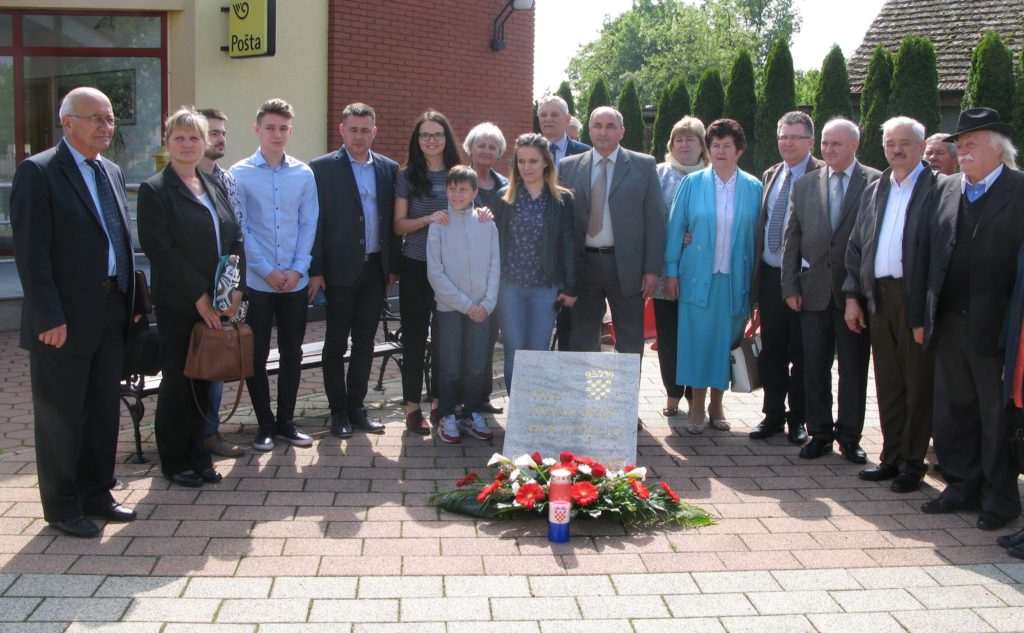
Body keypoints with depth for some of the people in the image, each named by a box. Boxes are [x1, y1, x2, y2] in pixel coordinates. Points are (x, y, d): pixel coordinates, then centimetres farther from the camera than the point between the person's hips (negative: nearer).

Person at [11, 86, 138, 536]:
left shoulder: (111, 174, 13)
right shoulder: (38, 172, -9)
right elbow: (30, 251, -15)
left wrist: (130, 302, 9)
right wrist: (49, 317, -19)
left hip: (111, 315, 7)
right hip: (64, 321, -7)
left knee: (104, 410, 14)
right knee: (61, 415, 5)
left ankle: (96, 493, 28)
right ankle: (62, 507, 18)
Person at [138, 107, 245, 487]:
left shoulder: (216, 187, 13)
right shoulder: (154, 191, -5)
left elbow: (235, 240, 11)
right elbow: (162, 251, -13)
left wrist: (235, 288, -3)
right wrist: (199, 296, -15)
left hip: (216, 303, 5)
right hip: (178, 305, -5)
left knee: (205, 378, 9)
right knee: (178, 381, 4)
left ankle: (196, 452, 22)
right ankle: (174, 461, 17)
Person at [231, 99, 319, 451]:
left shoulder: (304, 174, 4)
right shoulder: (240, 174, -3)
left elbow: (309, 224, 4)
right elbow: (240, 229, -6)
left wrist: (297, 269, -6)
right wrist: (267, 271, -11)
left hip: (296, 281, 2)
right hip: (255, 281, -2)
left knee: (292, 354, 10)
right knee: (256, 356, 4)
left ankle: (286, 422, 23)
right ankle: (265, 425, 17)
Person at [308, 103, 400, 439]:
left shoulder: (389, 168, 8)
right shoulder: (322, 168, -4)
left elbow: (393, 219, 10)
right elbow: (314, 220, -6)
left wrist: (393, 266, 7)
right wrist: (315, 270, -10)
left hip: (375, 268, 4)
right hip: (340, 269, -4)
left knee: (365, 342, 11)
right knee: (336, 342, 5)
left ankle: (356, 407, 22)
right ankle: (338, 411, 15)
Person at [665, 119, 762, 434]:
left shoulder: (753, 188, 4)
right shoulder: (692, 183, 2)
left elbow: (758, 235, 6)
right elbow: (676, 228, 4)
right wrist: (671, 271, 0)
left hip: (735, 279, 1)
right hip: (698, 276, -1)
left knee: (726, 340, 6)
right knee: (698, 339, -1)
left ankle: (716, 404, 20)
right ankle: (697, 405, 11)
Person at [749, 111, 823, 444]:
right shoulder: (770, 175, 13)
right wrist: (757, 276, 11)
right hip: (770, 276, 5)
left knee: (802, 354, 7)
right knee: (771, 352, 12)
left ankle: (798, 419, 19)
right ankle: (773, 414, 24)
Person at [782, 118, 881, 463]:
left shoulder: (876, 183, -4)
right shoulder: (804, 185, 8)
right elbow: (791, 239, 8)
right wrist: (790, 286, 3)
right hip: (813, 291, 3)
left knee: (853, 369, 7)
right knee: (815, 368, 8)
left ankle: (849, 436, 19)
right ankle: (820, 433, 20)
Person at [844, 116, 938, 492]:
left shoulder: (938, 189, -5)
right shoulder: (874, 191, 15)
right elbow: (856, 246, 16)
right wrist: (853, 296, 10)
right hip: (879, 298, 6)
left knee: (918, 383, 3)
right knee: (888, 383, 12)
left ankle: (913, 464, 13)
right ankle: (891, 458, 22)